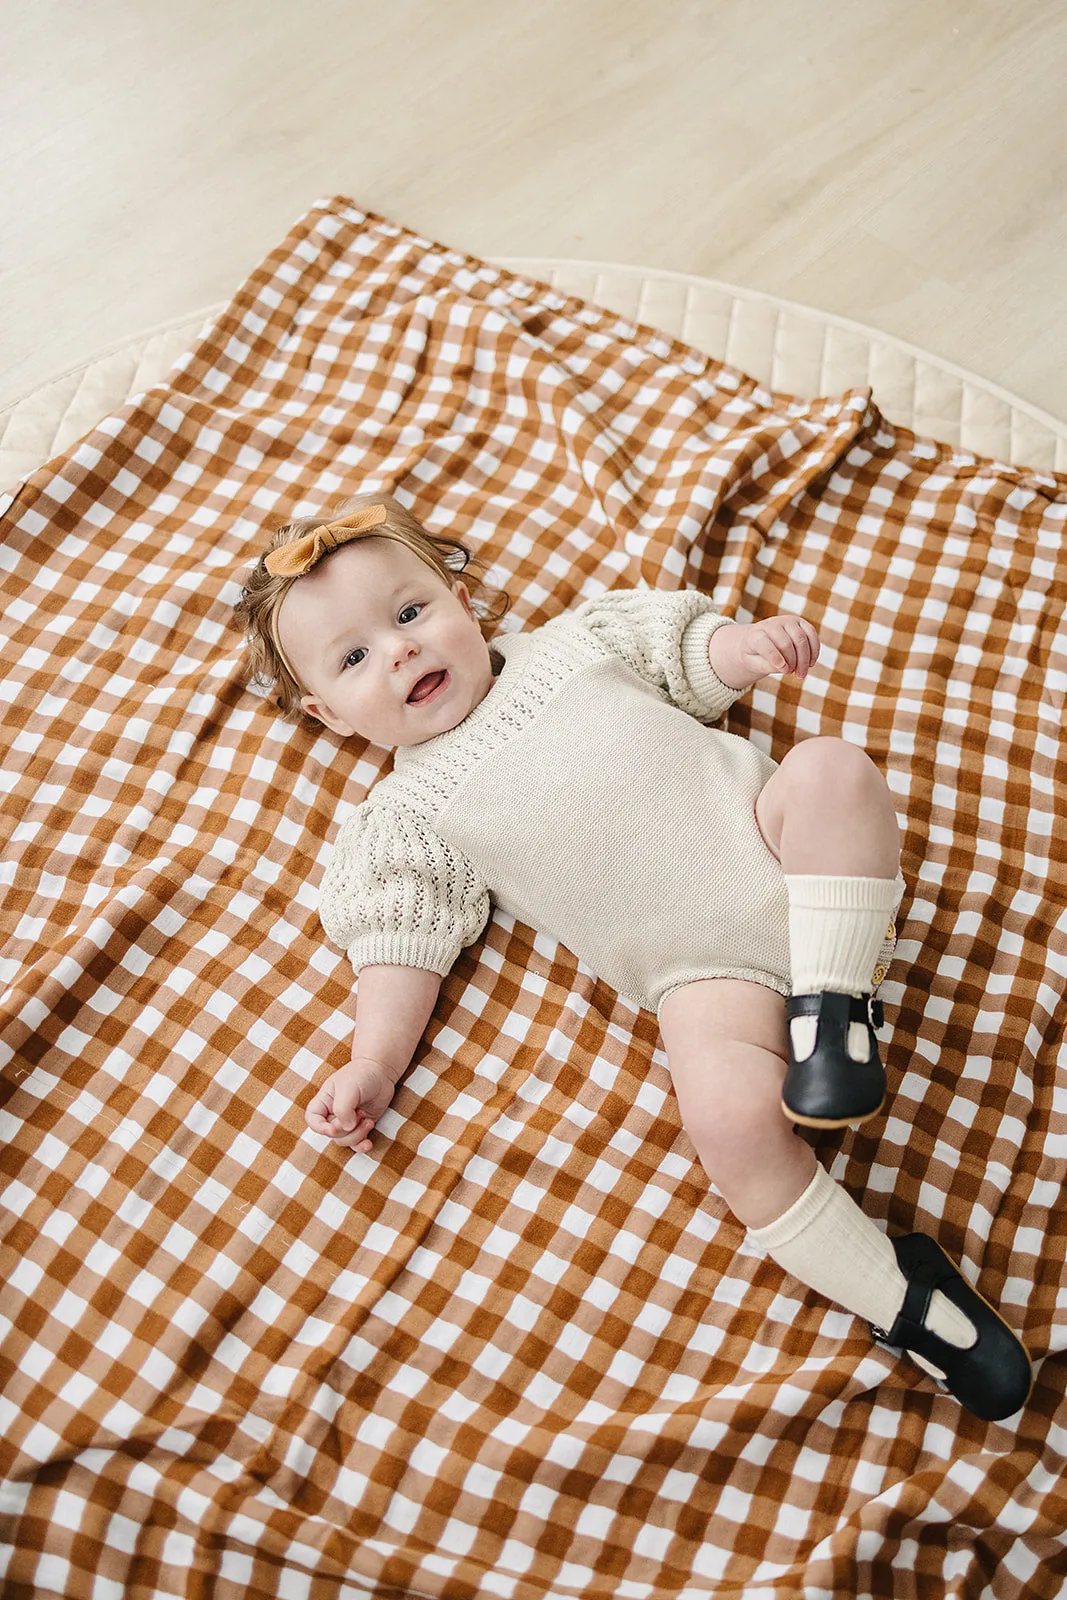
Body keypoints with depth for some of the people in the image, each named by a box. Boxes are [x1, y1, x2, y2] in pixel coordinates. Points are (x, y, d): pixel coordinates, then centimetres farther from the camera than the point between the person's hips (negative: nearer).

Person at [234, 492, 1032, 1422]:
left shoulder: (570, 641, 17)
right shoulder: (408, 817, 10)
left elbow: (687, 661, 23)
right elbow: (405, 945, 6)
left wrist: (748, 646, 2)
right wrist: (372, 1065, -7)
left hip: (795, 867, 3)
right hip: (703, 963, -3)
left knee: (832, 765, -25)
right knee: (731, 1113, -27)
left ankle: (835, 1003, -17)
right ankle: (898, 1295, -9)